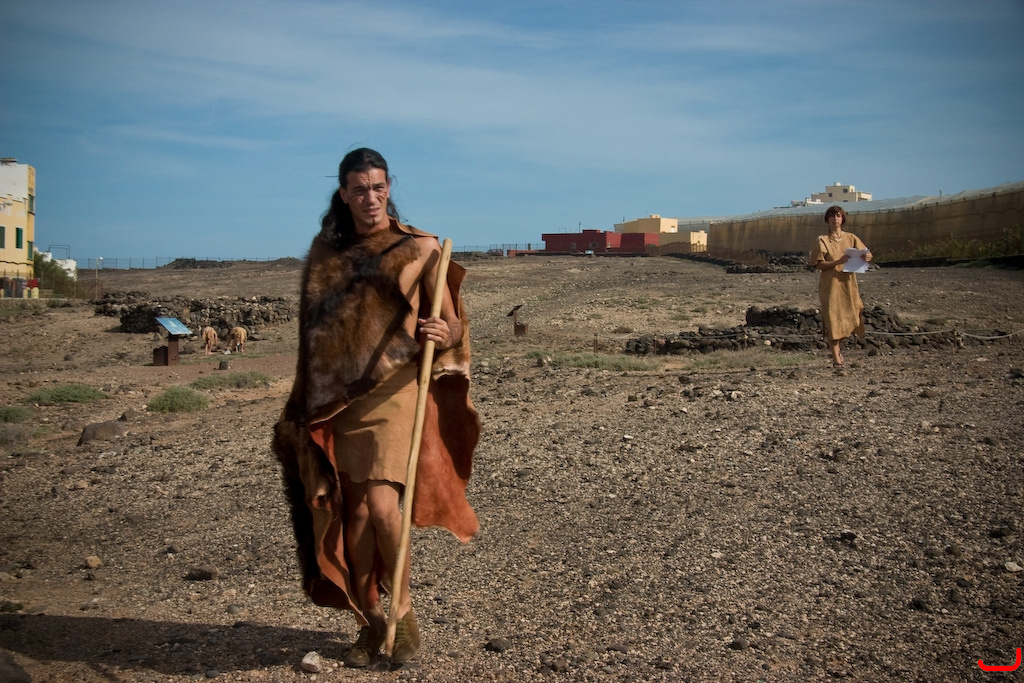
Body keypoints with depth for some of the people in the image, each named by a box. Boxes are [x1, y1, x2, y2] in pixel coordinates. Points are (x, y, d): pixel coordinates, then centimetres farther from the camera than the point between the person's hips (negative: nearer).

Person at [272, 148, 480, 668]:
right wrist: (306, 404, 12)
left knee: (382, 506, -14)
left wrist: (444, 335, -28)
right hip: (339, 397, 4)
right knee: (355, 513, 6)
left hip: (394, 391, -4)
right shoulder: (325, 252, 9)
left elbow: (452, 325, -5)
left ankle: (403, 610, 10)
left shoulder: (418, 248, -2)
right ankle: (369, 621, 22)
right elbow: (312, 329, 14)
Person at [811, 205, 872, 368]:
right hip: (830, 285, -3)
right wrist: (838, 261, -21)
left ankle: (834, 344, 32)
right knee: (833, 319, -5)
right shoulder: (822, 240, 0)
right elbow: (819, 264, -7)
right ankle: (836, 358, 1)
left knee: (850, 317, 4)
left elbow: (866, 254, 4)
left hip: (848, 284, 3)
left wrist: (866, 257, -20)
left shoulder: (851, 238, 9)